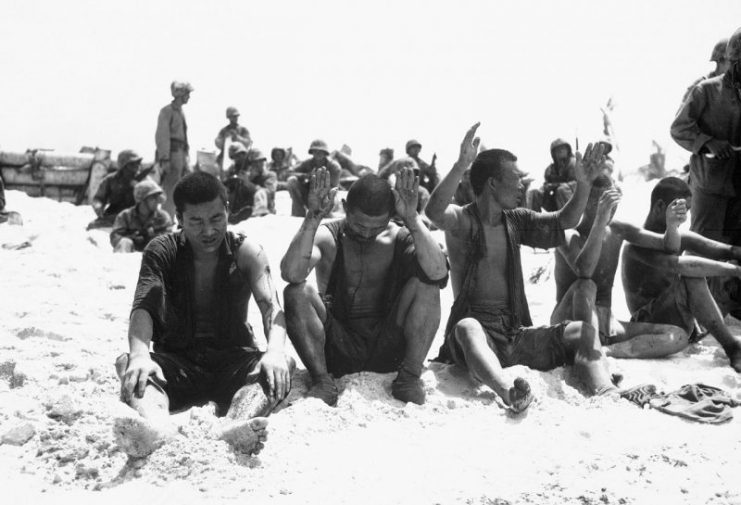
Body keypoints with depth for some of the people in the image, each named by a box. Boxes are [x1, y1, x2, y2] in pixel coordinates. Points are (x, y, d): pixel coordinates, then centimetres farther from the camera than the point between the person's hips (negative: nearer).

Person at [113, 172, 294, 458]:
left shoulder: (247, 253, -2)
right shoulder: (162, 251, -1)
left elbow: (271, 306, -16)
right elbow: (142, 306, -16)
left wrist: (275, 351, -39)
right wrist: (139, 355, -38)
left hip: (232, 360, 0)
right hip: (176, 361, 0)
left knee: (281, 367, -30)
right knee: (128, 365, -30)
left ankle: (234, 426, -61)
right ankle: (153, 425, -63)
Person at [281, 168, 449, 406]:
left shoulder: (399, 238, -1)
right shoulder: (328, 237, -3)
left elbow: (438, 273, -23)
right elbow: (291, 273, -25)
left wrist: (412, 219, -28)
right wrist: (313, 218, -31)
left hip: (390, 350, 1)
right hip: (338, 349, -1)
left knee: (425, 283, -20)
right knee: (297, 292, -24)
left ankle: (409, 378, -16)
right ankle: (321, 381, -19)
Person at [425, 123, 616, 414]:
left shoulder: (516, 221, 15)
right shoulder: (462, 221, -5)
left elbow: (564, 221, 20)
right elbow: (435, 212, -28)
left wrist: (583, 184, 4)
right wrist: (461, 165, -40)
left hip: (516, 332, 7)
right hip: (477, 331, -6)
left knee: (583, 330, -11)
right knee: (468, 327, -41)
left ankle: (607, 395, -34)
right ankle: (509, 396, -67)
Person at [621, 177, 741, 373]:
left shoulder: (679, 238, 11)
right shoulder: (638, 244, -17)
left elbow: (722, 251, -1)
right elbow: (678, 266, -33)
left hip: (681, 323, 9)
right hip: (652, 325, -9)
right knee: (691, 279, -31)